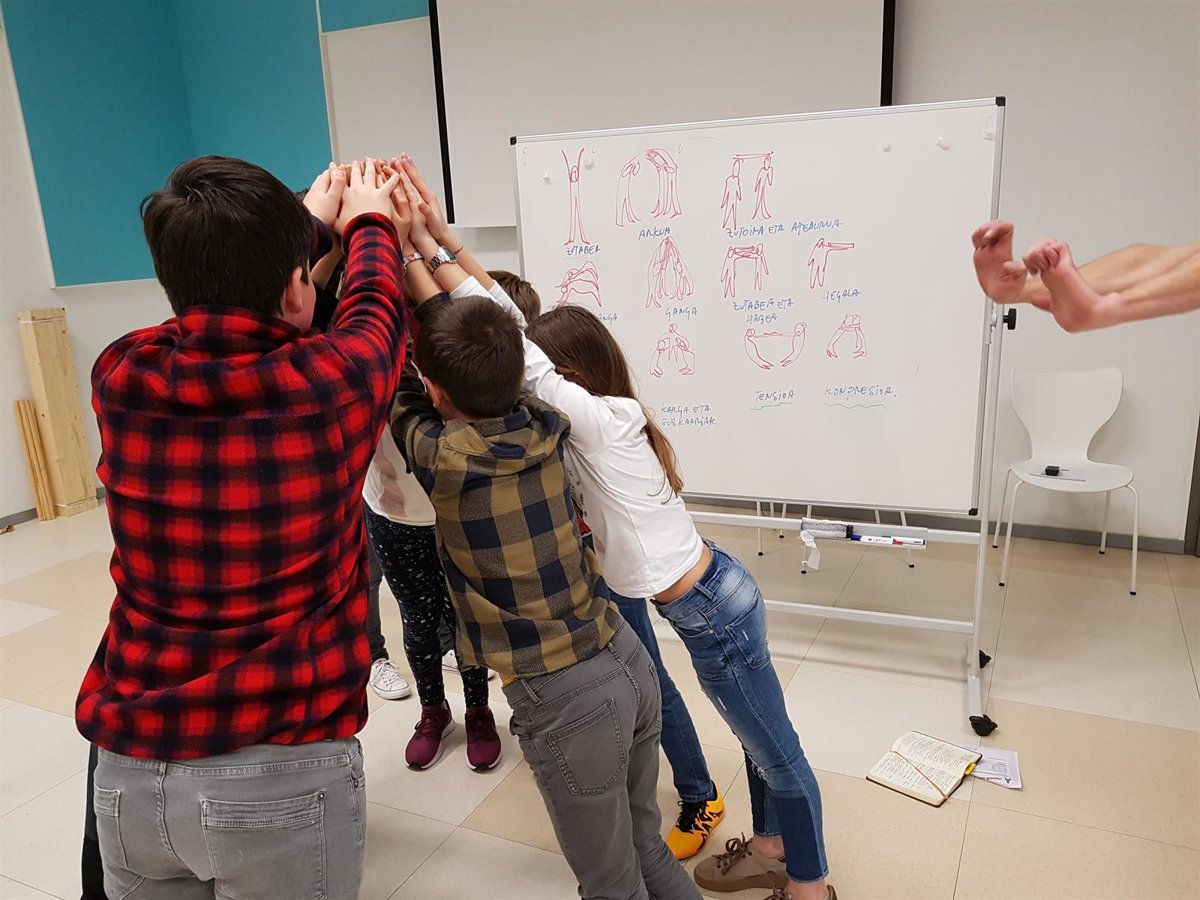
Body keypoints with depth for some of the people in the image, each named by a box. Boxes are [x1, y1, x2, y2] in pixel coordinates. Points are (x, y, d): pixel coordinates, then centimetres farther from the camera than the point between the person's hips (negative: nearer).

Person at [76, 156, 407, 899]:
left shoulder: (122, 377, -7)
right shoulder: (331, 380, -17)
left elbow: (217, 295, 14)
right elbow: (376, 307, 6)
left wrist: (311, 224, 26)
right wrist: (372, 223, 25)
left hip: (131, 769, 4)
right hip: (281, 777, -4)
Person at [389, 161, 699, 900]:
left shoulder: (442, 457, -17)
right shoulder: (545, 425, -2)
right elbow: (475, 329, 10)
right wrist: (426, 235, 15)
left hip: (563, 699, -6)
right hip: (628, 660, 7)